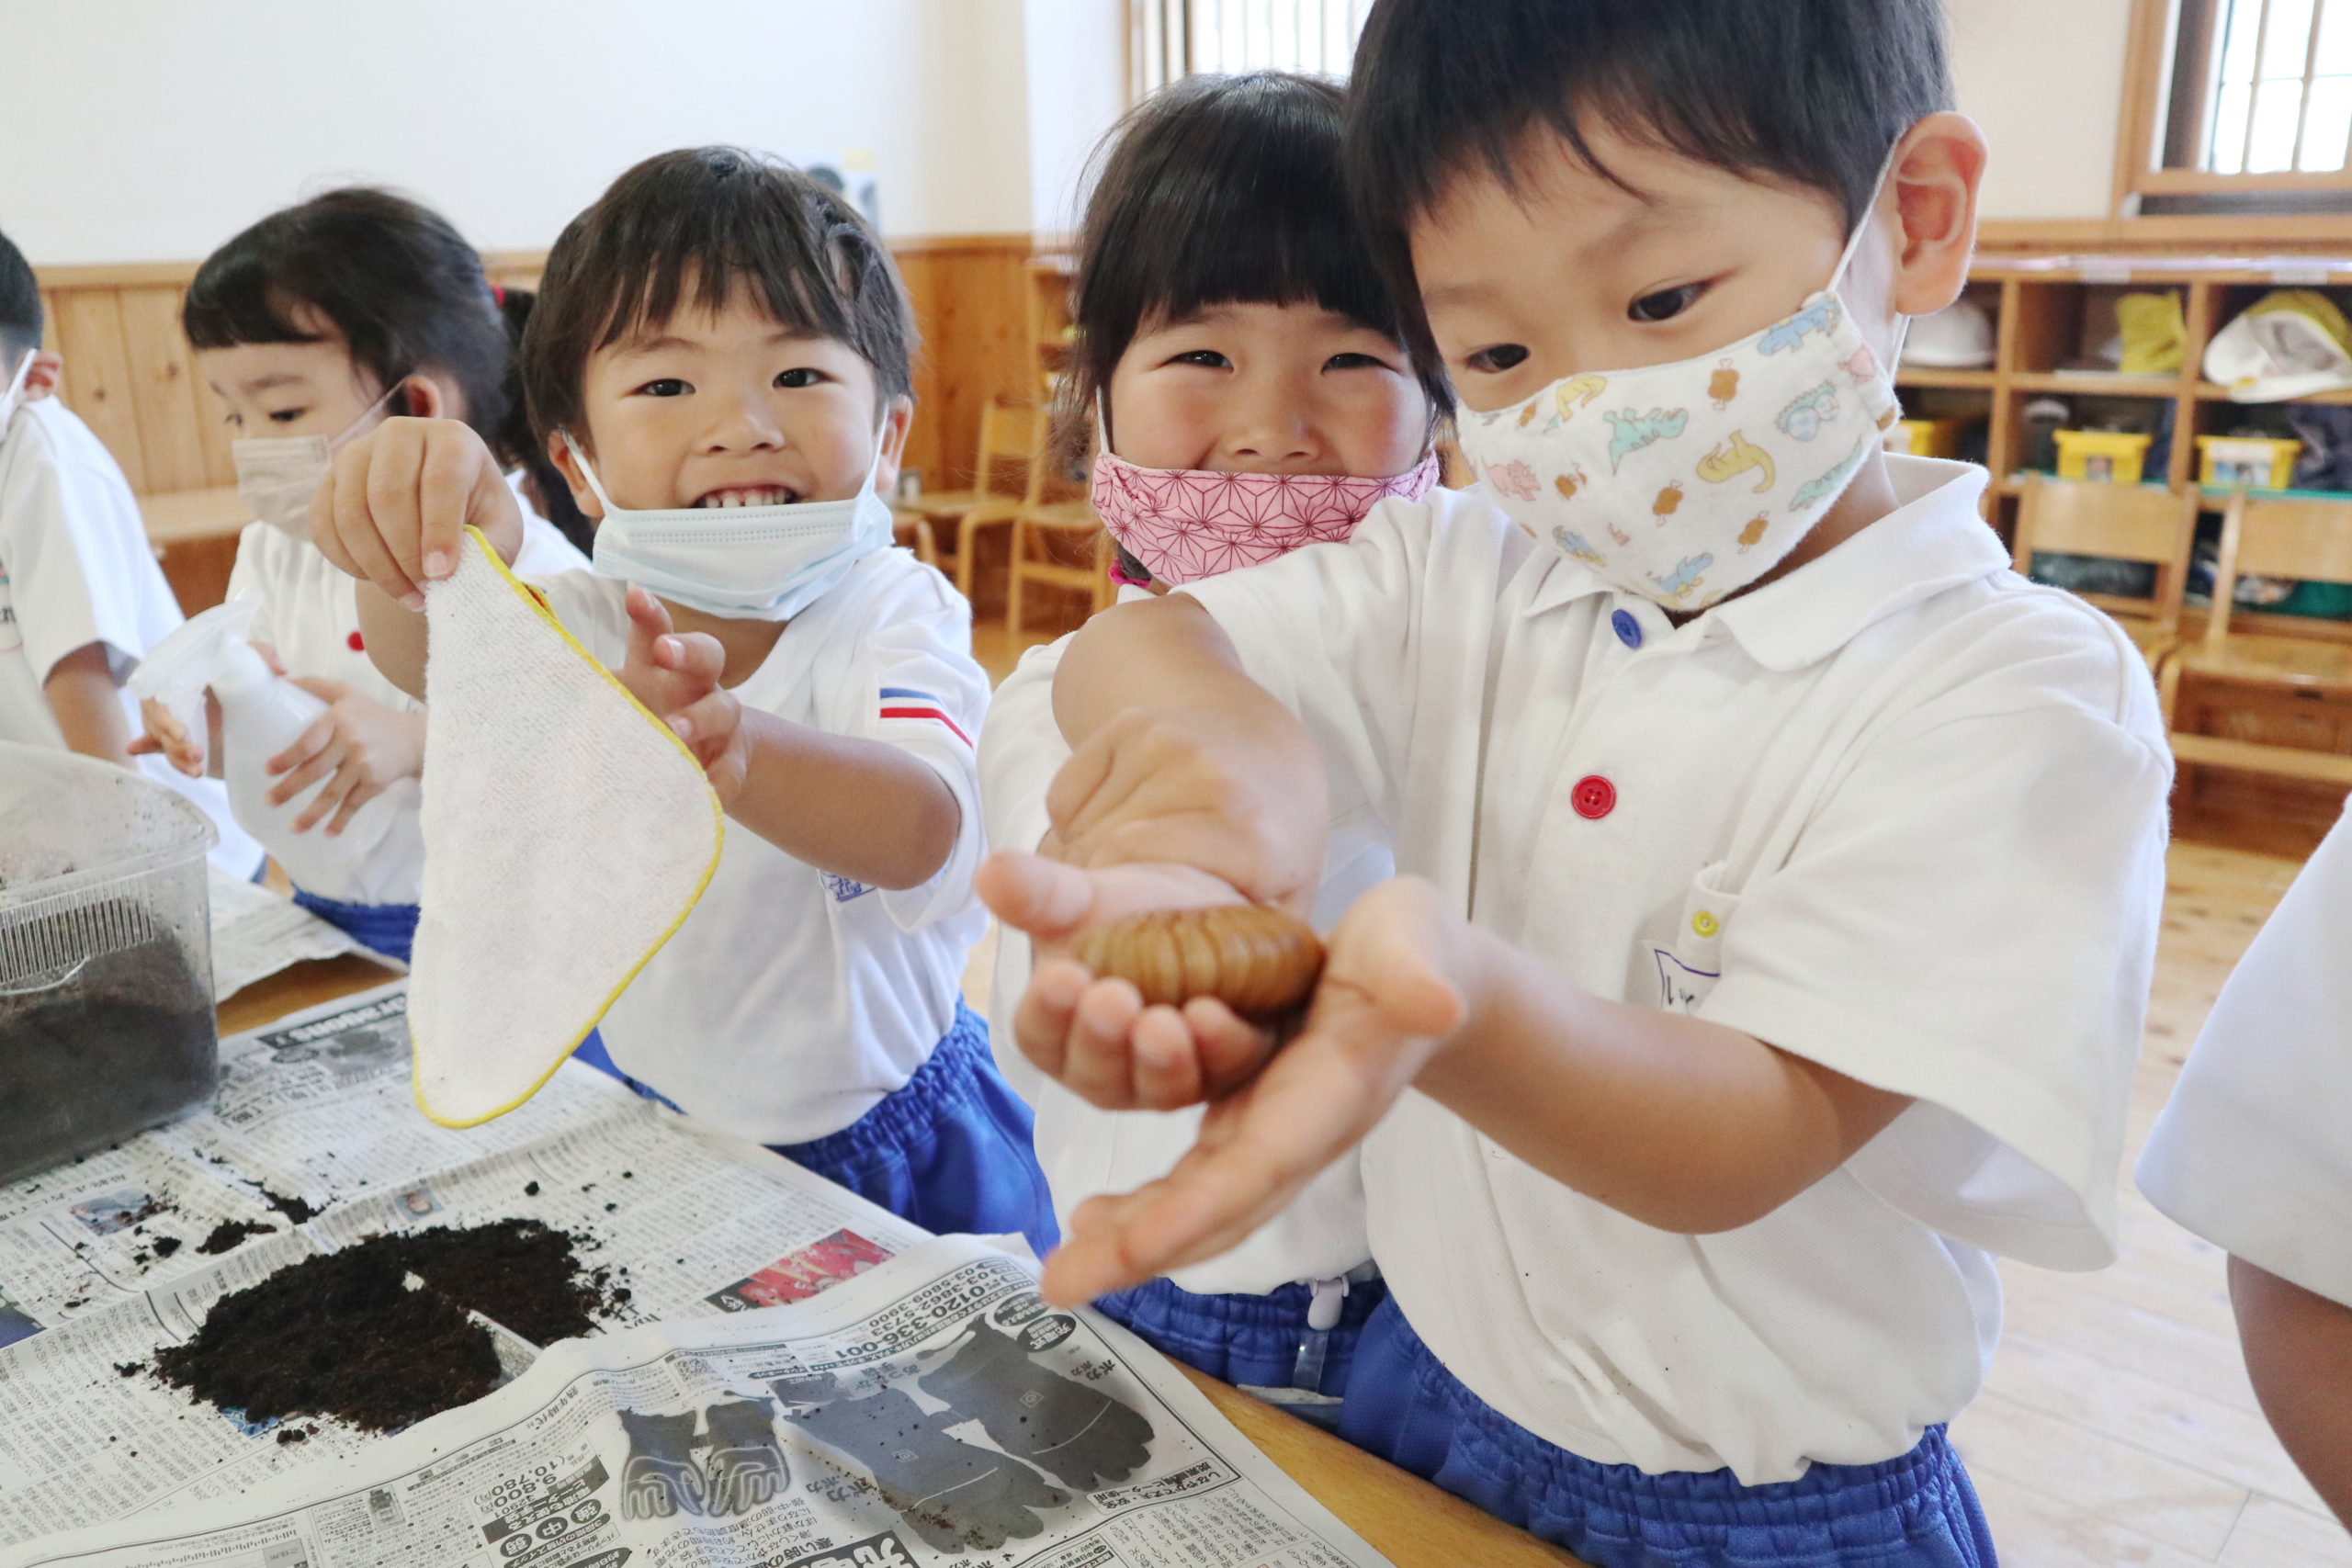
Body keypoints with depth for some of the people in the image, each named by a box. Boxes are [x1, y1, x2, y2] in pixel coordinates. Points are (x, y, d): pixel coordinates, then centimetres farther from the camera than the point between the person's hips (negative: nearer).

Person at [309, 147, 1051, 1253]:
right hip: (633, 1113, 3)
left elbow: (923, 835, -40)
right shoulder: (590, 620, -9)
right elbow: (426, 661, -30)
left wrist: (733, 749, -61)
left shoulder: (892, 614, -20)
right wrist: (420, 551, -54)